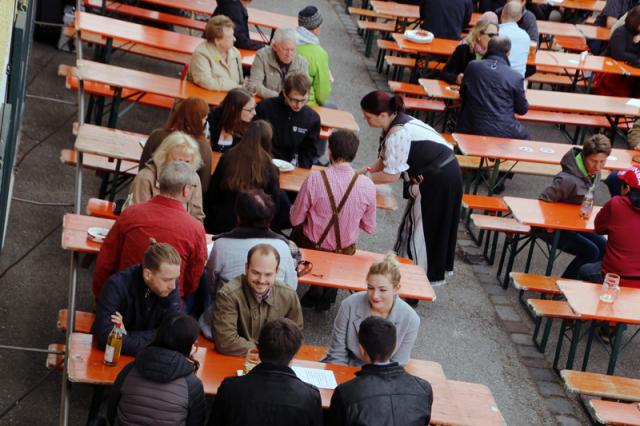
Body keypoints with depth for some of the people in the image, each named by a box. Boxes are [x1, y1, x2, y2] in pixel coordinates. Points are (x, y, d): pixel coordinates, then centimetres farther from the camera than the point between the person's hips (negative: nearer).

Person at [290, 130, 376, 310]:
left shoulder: (314, 179, -23)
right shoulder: (367, 185, -18)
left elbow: (295, 220, -12)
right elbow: (369, 228, -4)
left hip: (312, 247, -2)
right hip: (345, 252, 2)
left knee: (297, 231, 32)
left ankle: (315, 291, 25)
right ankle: (327, 294, 28)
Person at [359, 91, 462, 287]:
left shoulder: (397, 134, -27)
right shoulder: (397, 122, 2)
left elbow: (391, 174, -21)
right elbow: (385, 159, 11)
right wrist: (366, 170, -2)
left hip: (439, 181, -9)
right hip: (435, 176, 9)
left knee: (422, 228, 5)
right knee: (418, 225, 19)